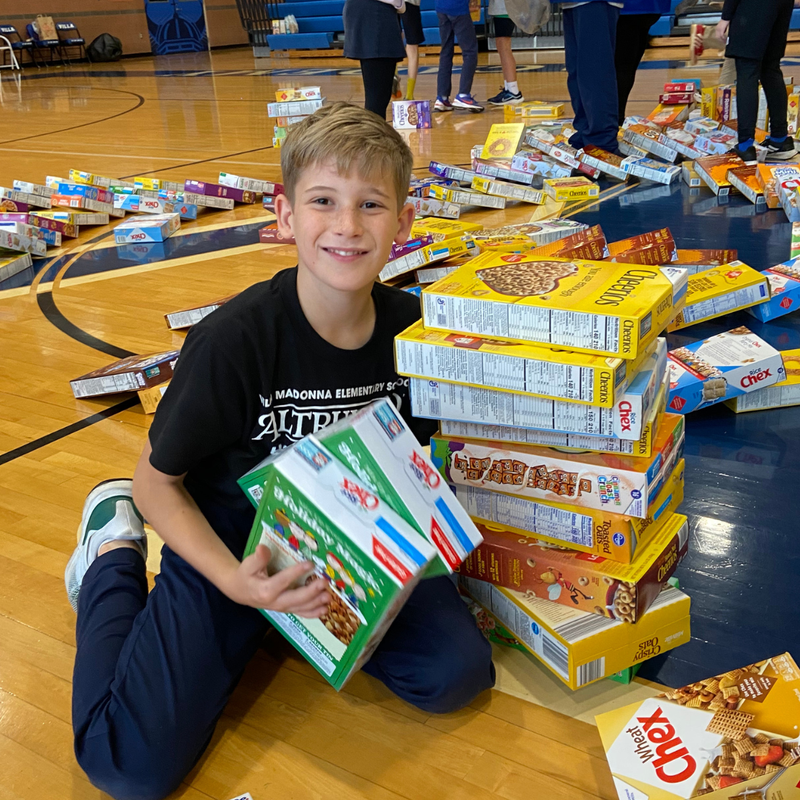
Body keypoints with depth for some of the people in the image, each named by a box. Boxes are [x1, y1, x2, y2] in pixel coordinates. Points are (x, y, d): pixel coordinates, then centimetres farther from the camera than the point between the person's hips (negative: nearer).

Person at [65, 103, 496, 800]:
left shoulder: (409, 325, -12)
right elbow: (157, 481, -12)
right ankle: (116, 544, 13)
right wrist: (235, 582, -26)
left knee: (459, 675, -13)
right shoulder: (234, 338, -25)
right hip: (229, 547, -3)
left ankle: (311, 619, 12)